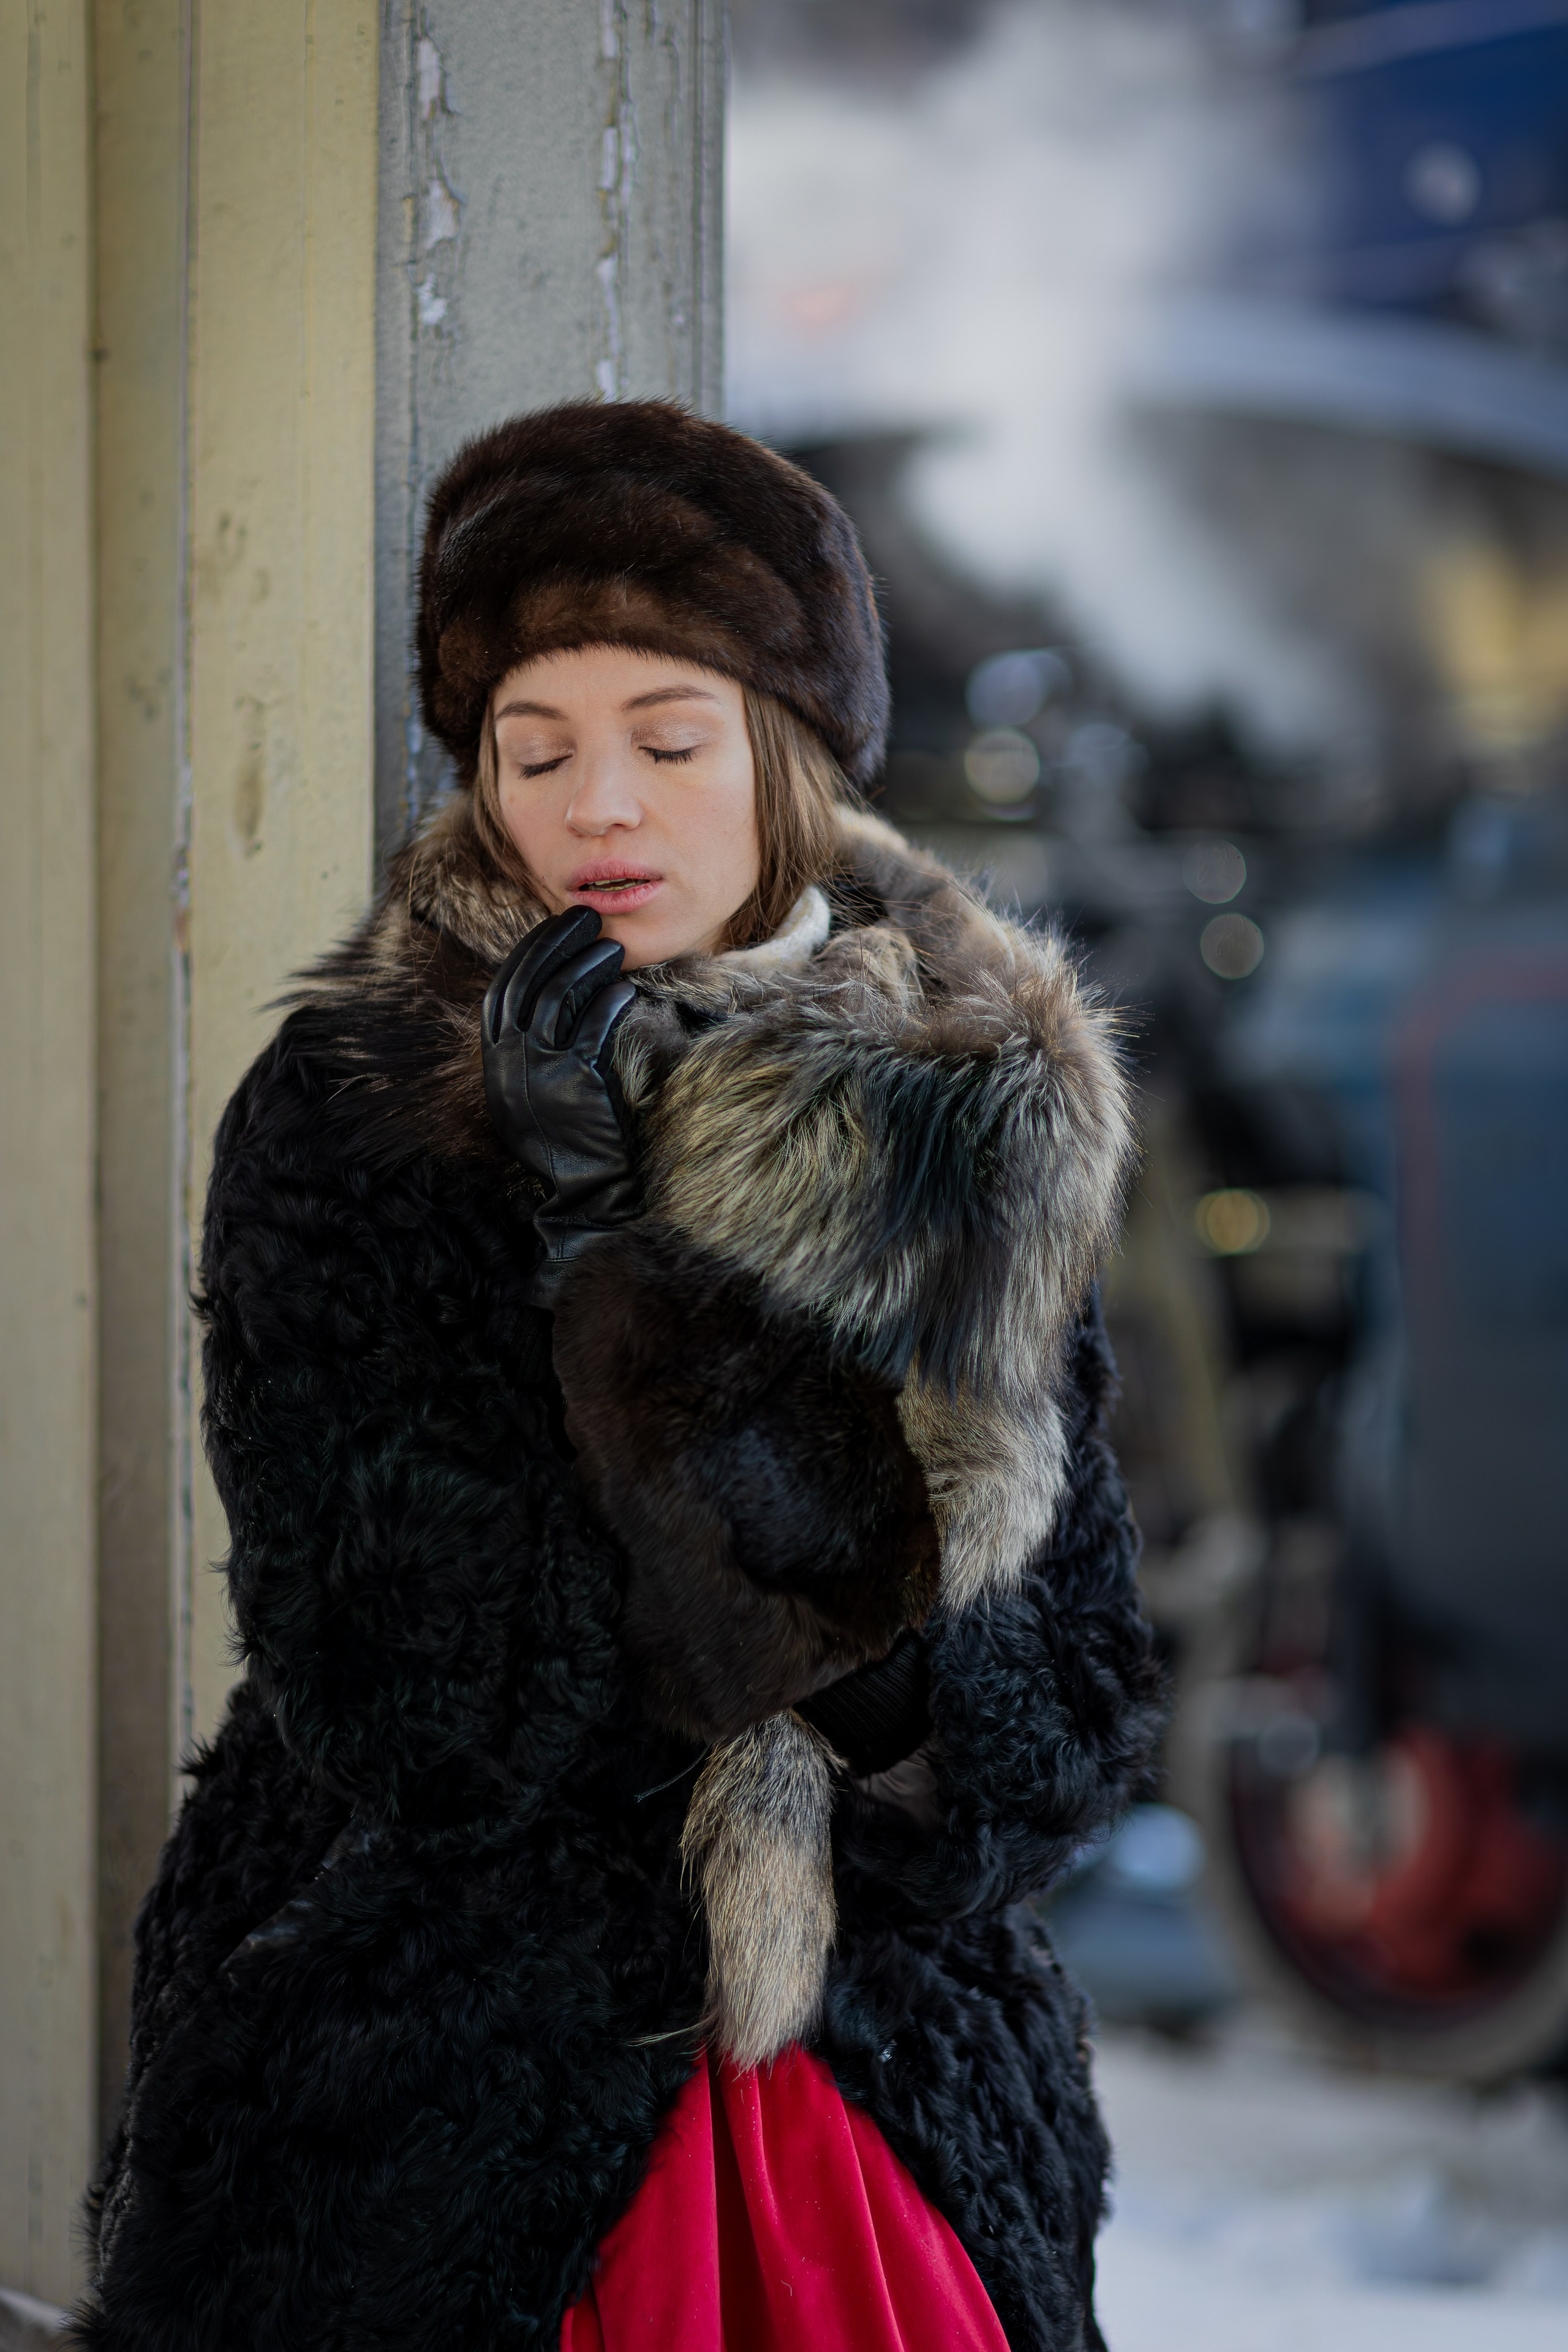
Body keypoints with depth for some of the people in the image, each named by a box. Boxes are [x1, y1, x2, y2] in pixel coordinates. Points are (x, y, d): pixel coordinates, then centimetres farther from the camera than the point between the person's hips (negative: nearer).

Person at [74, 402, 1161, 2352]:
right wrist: (625, 1284, -22)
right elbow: (387, 1723, -16)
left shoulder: (988, 1124, -1)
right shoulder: (341, 1120, -8)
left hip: (896, 2125, 2)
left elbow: (1086, 1723, -1)